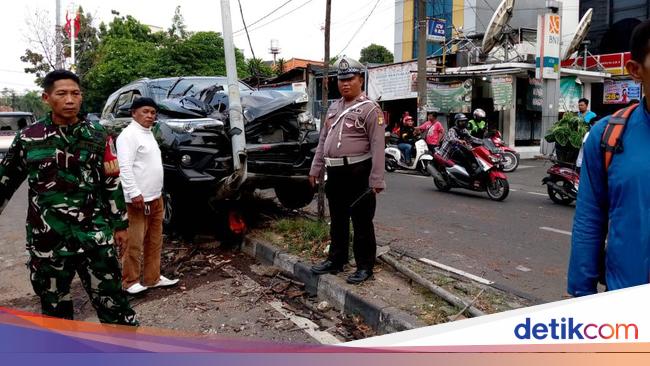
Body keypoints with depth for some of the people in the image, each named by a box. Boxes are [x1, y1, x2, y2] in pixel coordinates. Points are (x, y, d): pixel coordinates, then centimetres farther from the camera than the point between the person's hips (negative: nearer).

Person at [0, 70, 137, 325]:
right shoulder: (28, 138, 1)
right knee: (55, 311, 13)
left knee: (113, 303, 2)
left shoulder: (97, 136, 3)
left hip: (95, 237, 0)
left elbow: (112, 183, 8)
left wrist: (120, 224, 9)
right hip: (47, 242, 1)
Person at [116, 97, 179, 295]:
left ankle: (152, 277, 24)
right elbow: (125, 167, -20)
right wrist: (134, 193, -25)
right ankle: (130, 281, 11)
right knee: (134, 242, -1)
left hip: (156, 197, 10)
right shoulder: (129, 135, -12)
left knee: (155, 241, 14)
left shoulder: (148, 133, 17)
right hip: (139, 198, -10)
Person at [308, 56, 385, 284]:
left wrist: (376, 179, -20)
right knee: (337, 221, 17)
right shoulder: (334, 108, 16)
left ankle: (365, 267, 13)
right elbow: (323, 140, 19)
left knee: (362, 223, 2)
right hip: (335, 174, 8)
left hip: (358, 173, -7)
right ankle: (336, 260, 30)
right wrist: (316, 168, 15)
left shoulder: (369, 109, -8)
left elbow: (377, 146, -15)